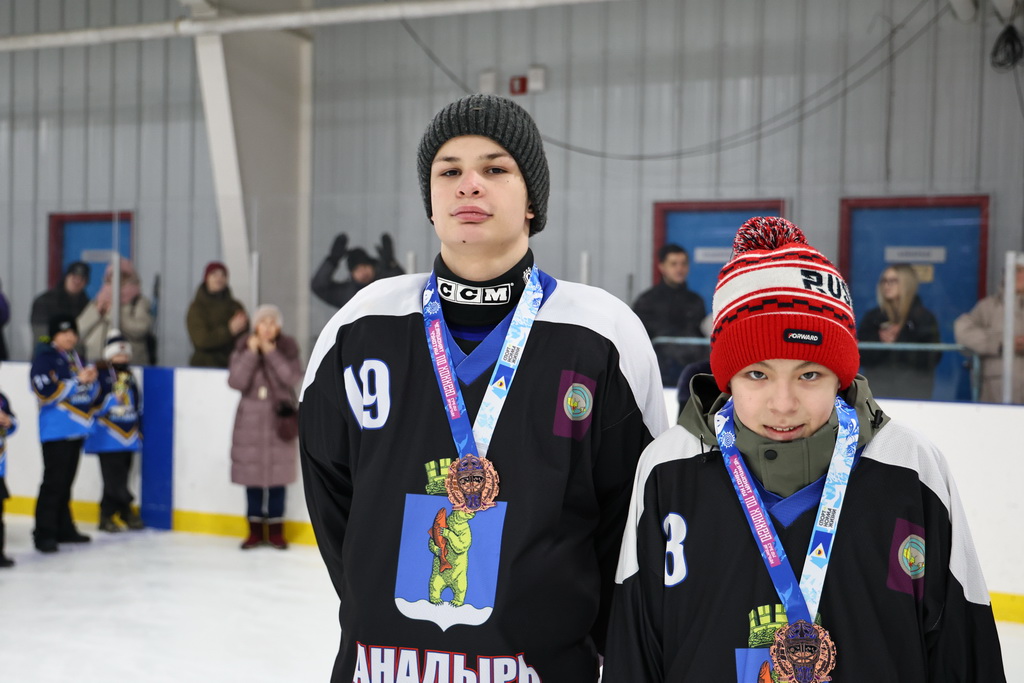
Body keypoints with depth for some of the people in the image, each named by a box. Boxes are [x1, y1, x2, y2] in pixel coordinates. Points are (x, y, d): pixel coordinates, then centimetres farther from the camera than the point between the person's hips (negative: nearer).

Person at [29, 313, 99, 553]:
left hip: (76, 430, 8)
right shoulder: (44, 358, -7)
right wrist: (77, 381, -17)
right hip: (55, 432, -8)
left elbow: (90, 394, 21)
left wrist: (91, 381, -1)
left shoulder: (75, 358, 17)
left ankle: (63, 528, 20)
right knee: (54, 482, -10)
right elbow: (47, 393, -19)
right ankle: (43, 533, -7)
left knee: (66, 482, 13)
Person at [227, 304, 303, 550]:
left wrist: (271, 352, -20)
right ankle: (255, 529, 16)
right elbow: (236, 382, -11)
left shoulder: (287, 346, -2)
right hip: (250, 418, 1)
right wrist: (251, 353, -17)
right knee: (252, 473, 4)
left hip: (279, 417, -1)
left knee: (277, 474, 2)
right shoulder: (243, 346, 0)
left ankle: (276, 530, 13)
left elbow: (294, 377, -17)